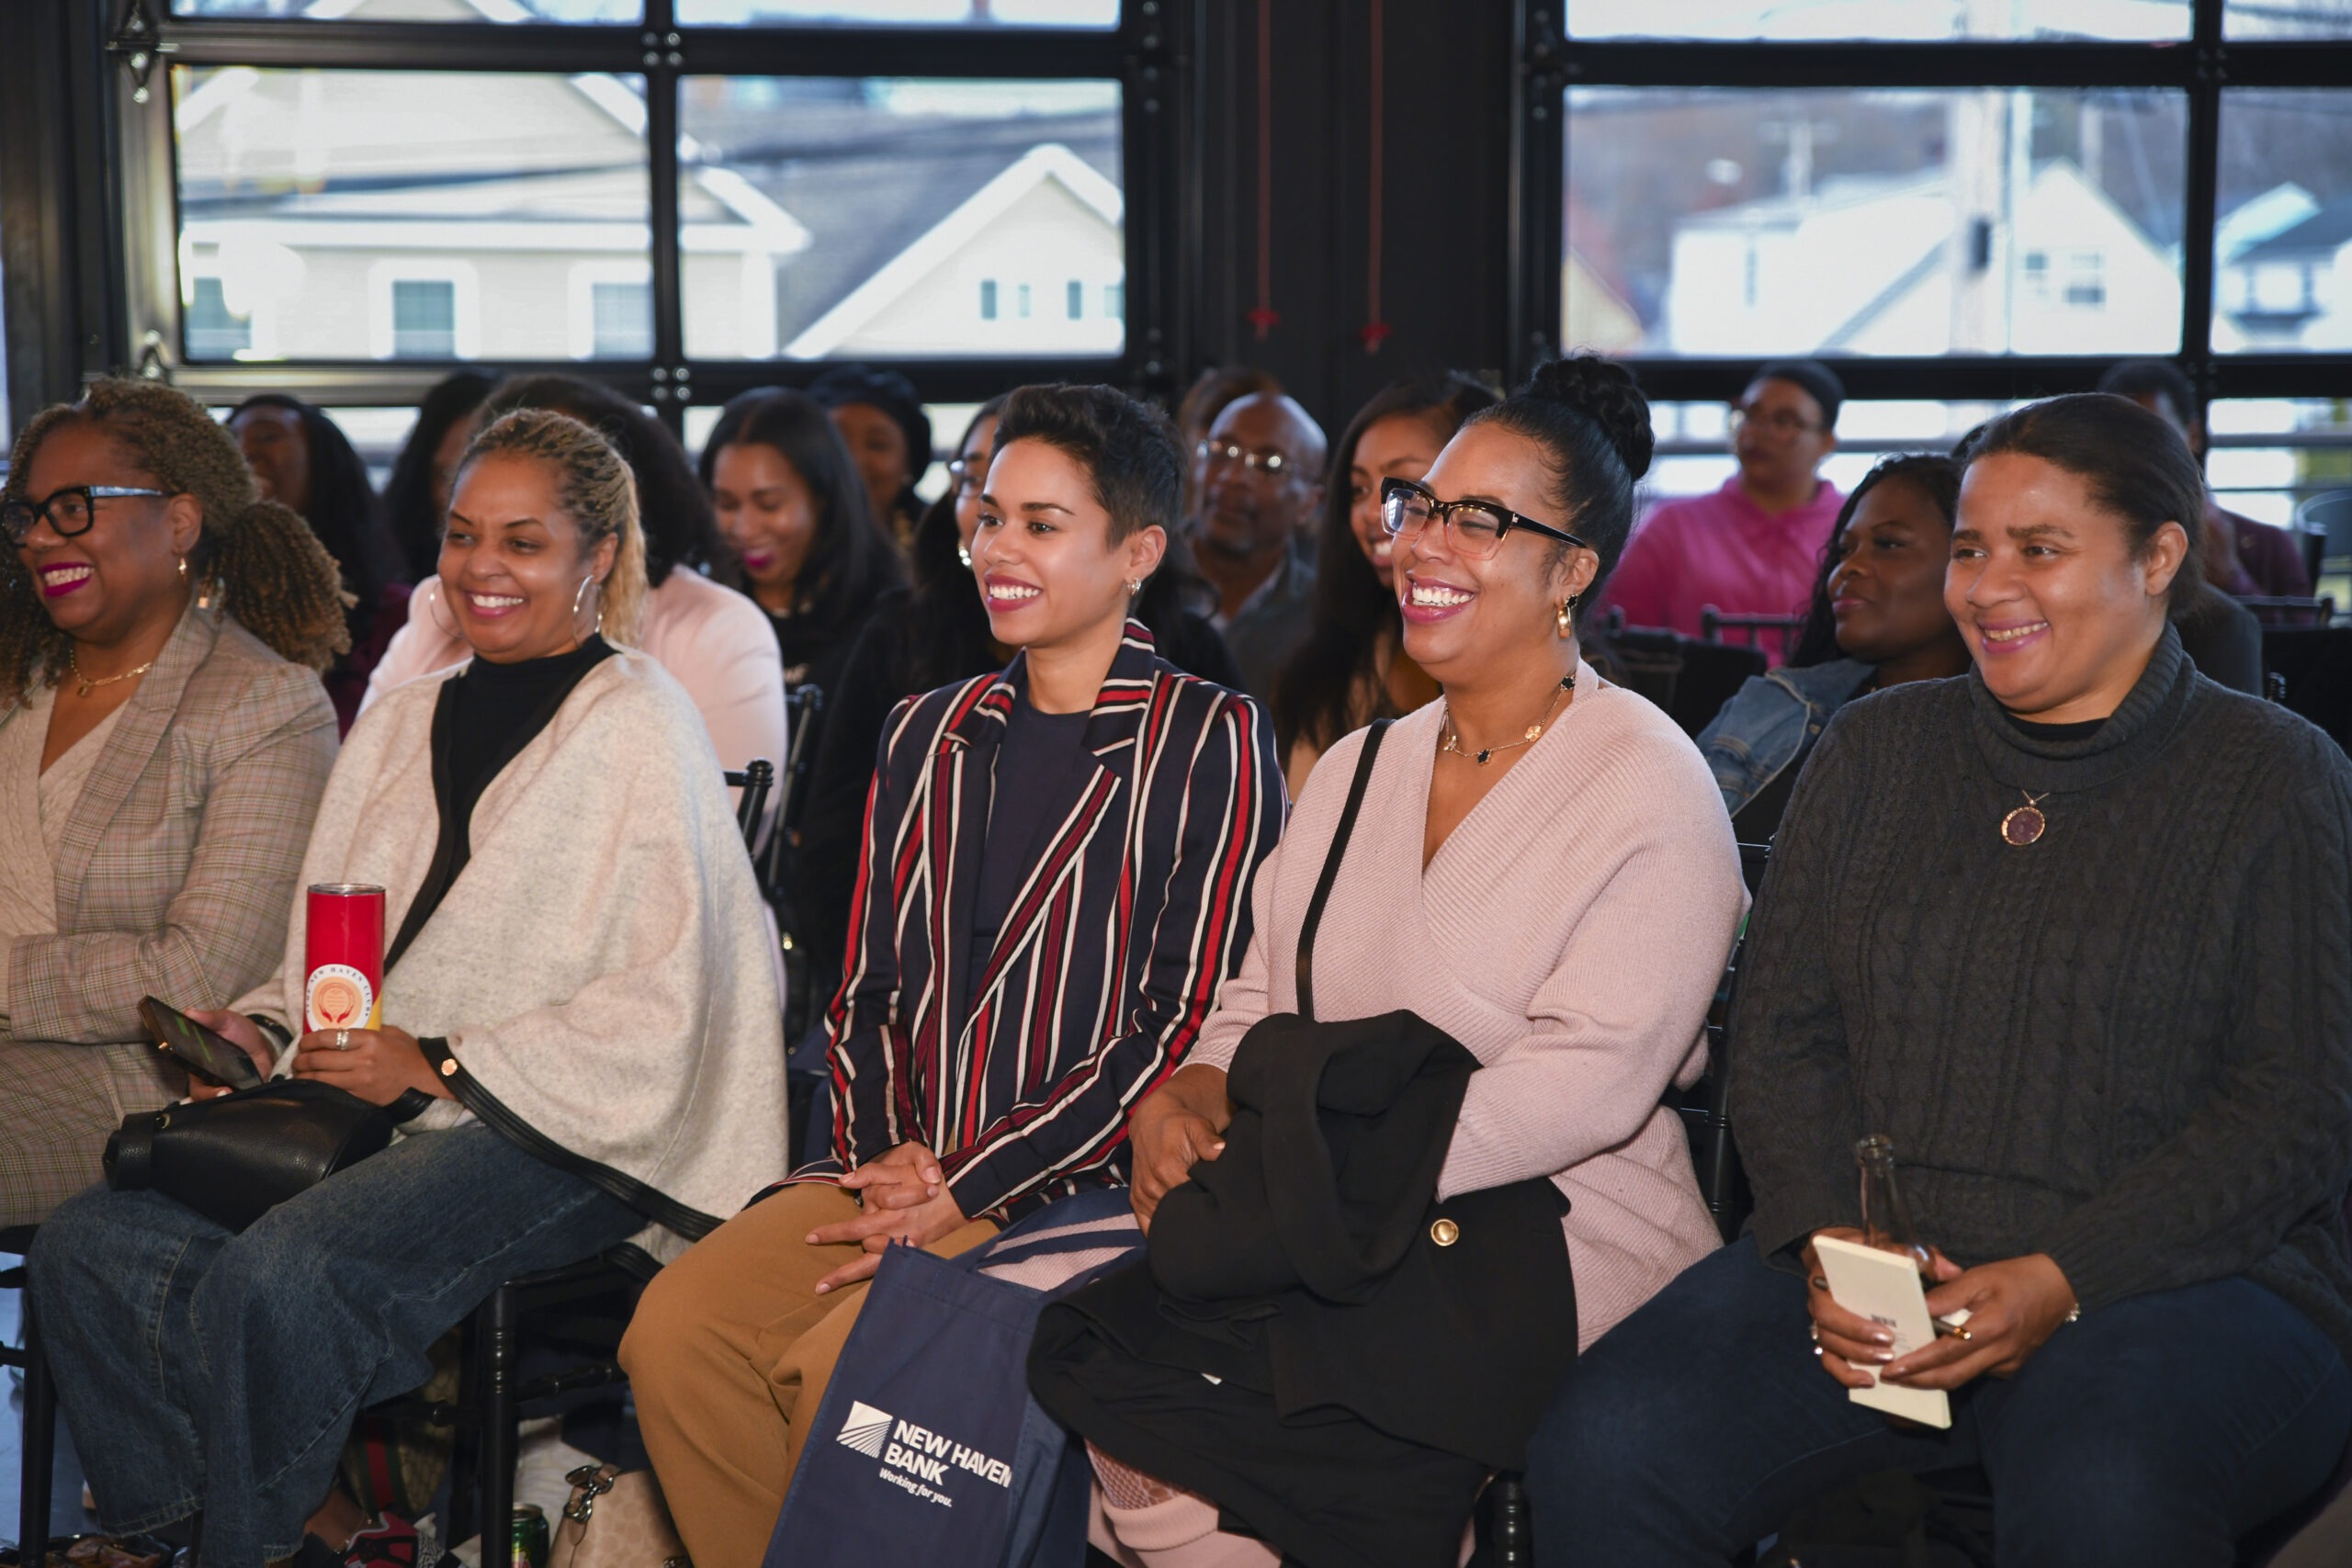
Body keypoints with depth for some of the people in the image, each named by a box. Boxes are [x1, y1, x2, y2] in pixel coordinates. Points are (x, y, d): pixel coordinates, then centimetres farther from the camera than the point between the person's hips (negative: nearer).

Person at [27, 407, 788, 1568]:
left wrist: (437, 1067, -14)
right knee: (88, 1244, -13)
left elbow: (661, 1010, -11)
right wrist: (265, 1031, 1)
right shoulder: (402, 725, 18)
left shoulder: (636, 724, -4)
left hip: (556, 1137, -7)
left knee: (276, 1276, -31)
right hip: (361, 1112, 7)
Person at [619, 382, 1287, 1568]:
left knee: (841, 1365, -27)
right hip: (898, 1170, 6)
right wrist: (881, 1153, -2)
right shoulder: (928, 736, 18)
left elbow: (1193, 1022, -8)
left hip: (1079, 1187, -5)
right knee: (674, 1332, -18)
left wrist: (970, 1188, -12)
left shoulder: (1212, 745, -2)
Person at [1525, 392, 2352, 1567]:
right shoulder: (1876, 750, 15)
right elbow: (1779, 1033, 11)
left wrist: (2062, 1281, -15)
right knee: (1602, 1449, -22)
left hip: (2180, 1282, -3)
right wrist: (1826, 1240, -8)